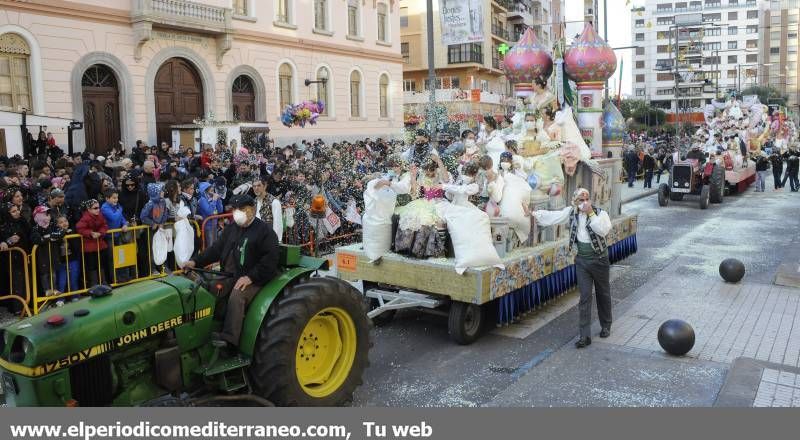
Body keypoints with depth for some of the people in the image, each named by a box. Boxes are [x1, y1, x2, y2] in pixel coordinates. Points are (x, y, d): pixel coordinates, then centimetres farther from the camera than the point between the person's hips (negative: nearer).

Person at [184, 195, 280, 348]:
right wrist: (196, 262, 3)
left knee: (236, 295, -32)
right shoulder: (232, 228, 17)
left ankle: (229, 338, -36)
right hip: (231, 276, 7)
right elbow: (217, 248, 17)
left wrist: (250, 277, -23)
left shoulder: (265, 232, -6)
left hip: (254, 279, -7)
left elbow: (270, 260, -14)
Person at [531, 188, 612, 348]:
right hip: (582, 260, 2)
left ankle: (606, 326, 36)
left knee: (603, 293, 14)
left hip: (599, 259, -2)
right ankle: (584, 335, 1)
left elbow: (603, 230, -26)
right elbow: (552, 216, 5)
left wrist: (591, 213, -25)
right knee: (585, 297, 0)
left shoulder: (600, 213, -10)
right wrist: (533, 213, 1)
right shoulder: (571, 212, 0)